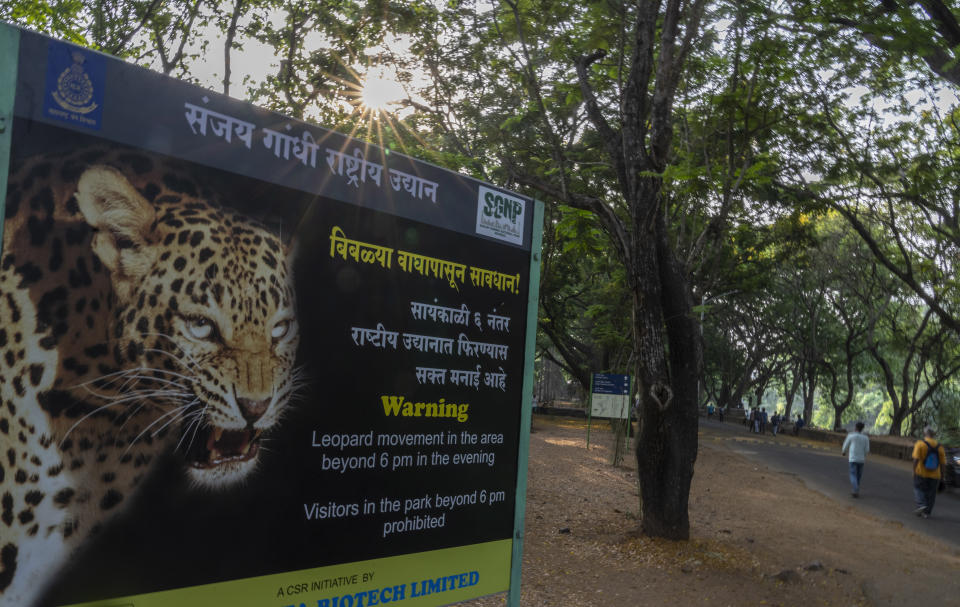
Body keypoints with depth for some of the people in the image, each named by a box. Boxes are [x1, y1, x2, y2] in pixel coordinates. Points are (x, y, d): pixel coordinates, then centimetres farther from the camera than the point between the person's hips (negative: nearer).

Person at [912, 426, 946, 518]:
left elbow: (916, 459, -17)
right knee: (931, 493, 13)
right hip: (934, 475, 3)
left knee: (919, 489, 14)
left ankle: (921, 504, -8)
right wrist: (941, 475, 13)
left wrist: (914, 471, -8)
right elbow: (942, 463, 2)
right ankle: (927, 512, 15)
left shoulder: (920, 443, -10)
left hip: (921, 473, -3)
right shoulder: (939, 446, 1)